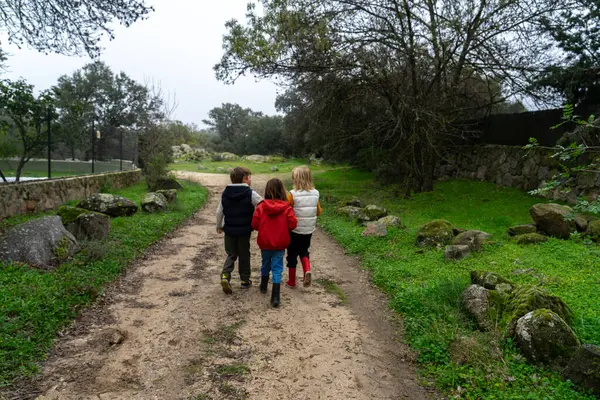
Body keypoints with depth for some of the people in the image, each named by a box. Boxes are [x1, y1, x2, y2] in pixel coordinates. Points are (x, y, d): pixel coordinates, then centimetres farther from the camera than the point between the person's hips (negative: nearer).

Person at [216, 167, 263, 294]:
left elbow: (219, 212, 4)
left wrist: (219, 226, 17)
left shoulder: (225, 193, 0)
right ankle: (245, 280, 21)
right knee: (244, 256, 13)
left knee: (231, 254, 15)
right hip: (244, 231, -3)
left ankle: (225, 275, -7)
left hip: (229, 230, 3)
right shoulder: (251, 194, -13)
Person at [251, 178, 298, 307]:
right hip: (280, 244, -2)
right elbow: (293, 224, -14)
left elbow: (254, 224, -8)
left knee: (266, 264, 24)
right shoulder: (287, 208, -12)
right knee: (277, 269, 2)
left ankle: (263, 286, 44)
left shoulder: (261, 207, -10)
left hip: (265, 243, 2)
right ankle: (275, 297, -5)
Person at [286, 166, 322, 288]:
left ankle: (291, 281, 24)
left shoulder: (293, 194, -18)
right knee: (304, 251, 24)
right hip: (309, 230, 4)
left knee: (292, 254, 13)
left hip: (295, 230, -4)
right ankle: (307, 270, -2)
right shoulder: (315, 193, -3)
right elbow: (319, 212, 6)